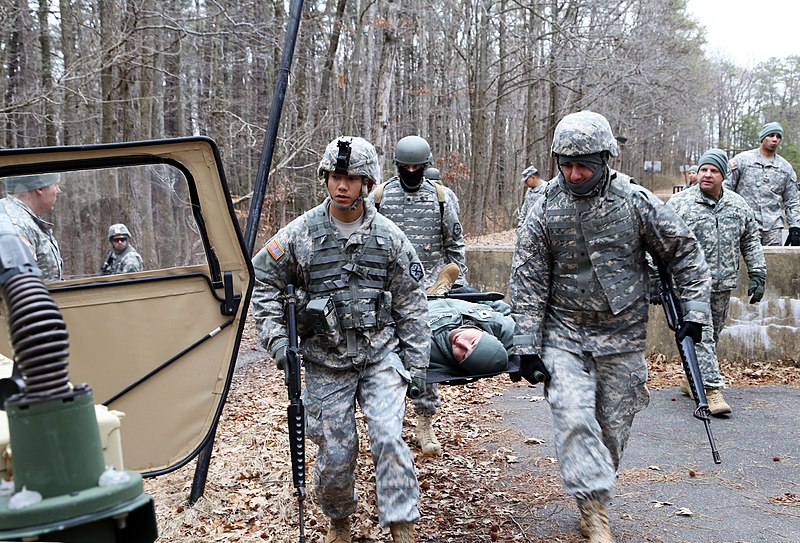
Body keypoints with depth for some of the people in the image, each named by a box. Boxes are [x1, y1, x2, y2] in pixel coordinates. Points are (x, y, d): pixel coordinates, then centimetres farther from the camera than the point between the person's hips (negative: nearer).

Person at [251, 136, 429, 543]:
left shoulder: (389, 237, -1)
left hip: (381, 356, 0)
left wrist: (416, 364, 1)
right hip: (325, 363, 0)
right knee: (336, 454, 7)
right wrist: (276, 338, -4)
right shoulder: (299, 234, -4)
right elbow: (263, 283, 6)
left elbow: (411, 305, 3)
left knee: (388, 437, -17)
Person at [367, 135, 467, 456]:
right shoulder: (379, 196, 5)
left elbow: (454, 244, 11)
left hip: (430, 290, 0)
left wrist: (459, 280, 7)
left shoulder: (442, 196, 5)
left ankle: (425, 424, 10)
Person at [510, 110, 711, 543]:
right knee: (573, 417, -15)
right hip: (564, 335, 0)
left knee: (613, 425, 9)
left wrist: (694, 307, -2)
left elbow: (684, 251, 5)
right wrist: (527, 341, -6)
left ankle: (596, 493, 31)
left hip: (622, 338, 1)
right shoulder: (544, 210, -5)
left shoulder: (635, 201, -6)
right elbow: (528, 280, -3)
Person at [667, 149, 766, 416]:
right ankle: (712, 389, -11)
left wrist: (757, 275, 9)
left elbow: (752, 242, 15)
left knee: (713, 336, 13)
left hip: (723, 284, 5)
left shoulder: (739, 206, 9)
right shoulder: (679, 203, -4)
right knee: (702, 335, -10)